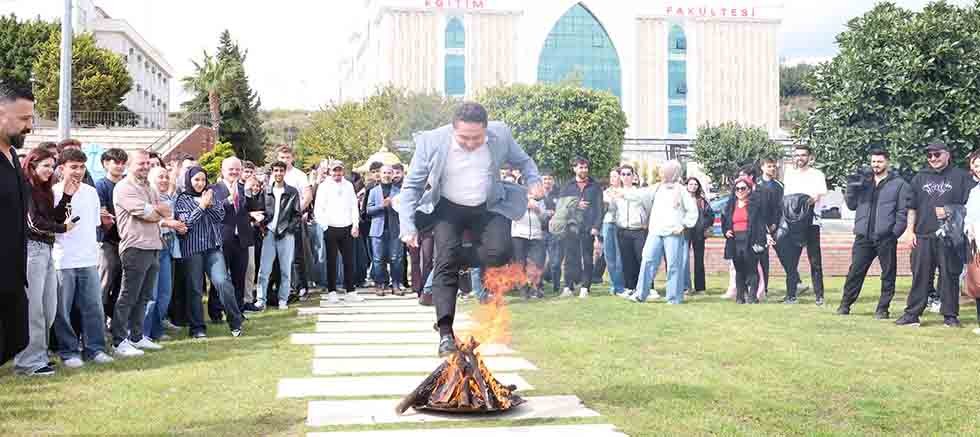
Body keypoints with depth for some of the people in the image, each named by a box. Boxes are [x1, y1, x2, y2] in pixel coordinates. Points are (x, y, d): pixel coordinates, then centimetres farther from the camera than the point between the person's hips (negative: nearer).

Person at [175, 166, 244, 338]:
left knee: (223, 281, -11)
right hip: (192, 248, -2)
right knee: (195, 288, 3)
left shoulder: (210, 195, 14)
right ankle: (197, 327, 13)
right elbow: (186, 222, -8)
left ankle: (235, 322, -2)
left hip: (213, 247, 2)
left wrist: (209, 204, -10)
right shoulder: (182, 199, 2)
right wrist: (202, 205, -8)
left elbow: (220, 216, 5)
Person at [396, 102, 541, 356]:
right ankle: (445, 333, -12)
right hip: (448, 209, -1)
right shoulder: (432, 142, -18)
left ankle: (458, 262, 8)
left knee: (500, 253, -22)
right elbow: (411, 186, -7)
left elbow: (522, 161, 9)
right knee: (446, 261, -16)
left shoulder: (500, 135, -13)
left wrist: (533, 179, -12)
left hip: (489, 208, 1)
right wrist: (408, 226, -16)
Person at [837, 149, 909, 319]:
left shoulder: (898, 183, 1)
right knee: (855, 271, 2)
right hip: (863, 236, 3)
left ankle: (883, 308, 12)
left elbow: (903, 212, -3)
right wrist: (851, 187, -3)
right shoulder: (863, 181, 13)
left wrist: (895, 232, -13)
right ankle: (845, 305, 8)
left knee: (888, 275, 4)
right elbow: (851, 205, 13)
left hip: (886, 237, -3)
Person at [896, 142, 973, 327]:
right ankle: (912, 314, 4)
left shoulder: (961, 177, 5)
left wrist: (950, 211, -11)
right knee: (920, 276, 2)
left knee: (950, 275, 0)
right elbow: (912, 207, 15)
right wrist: (911, 231, 8)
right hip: (923, 236, 3)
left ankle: (950, 315, 8)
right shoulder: (920, 177, 15)